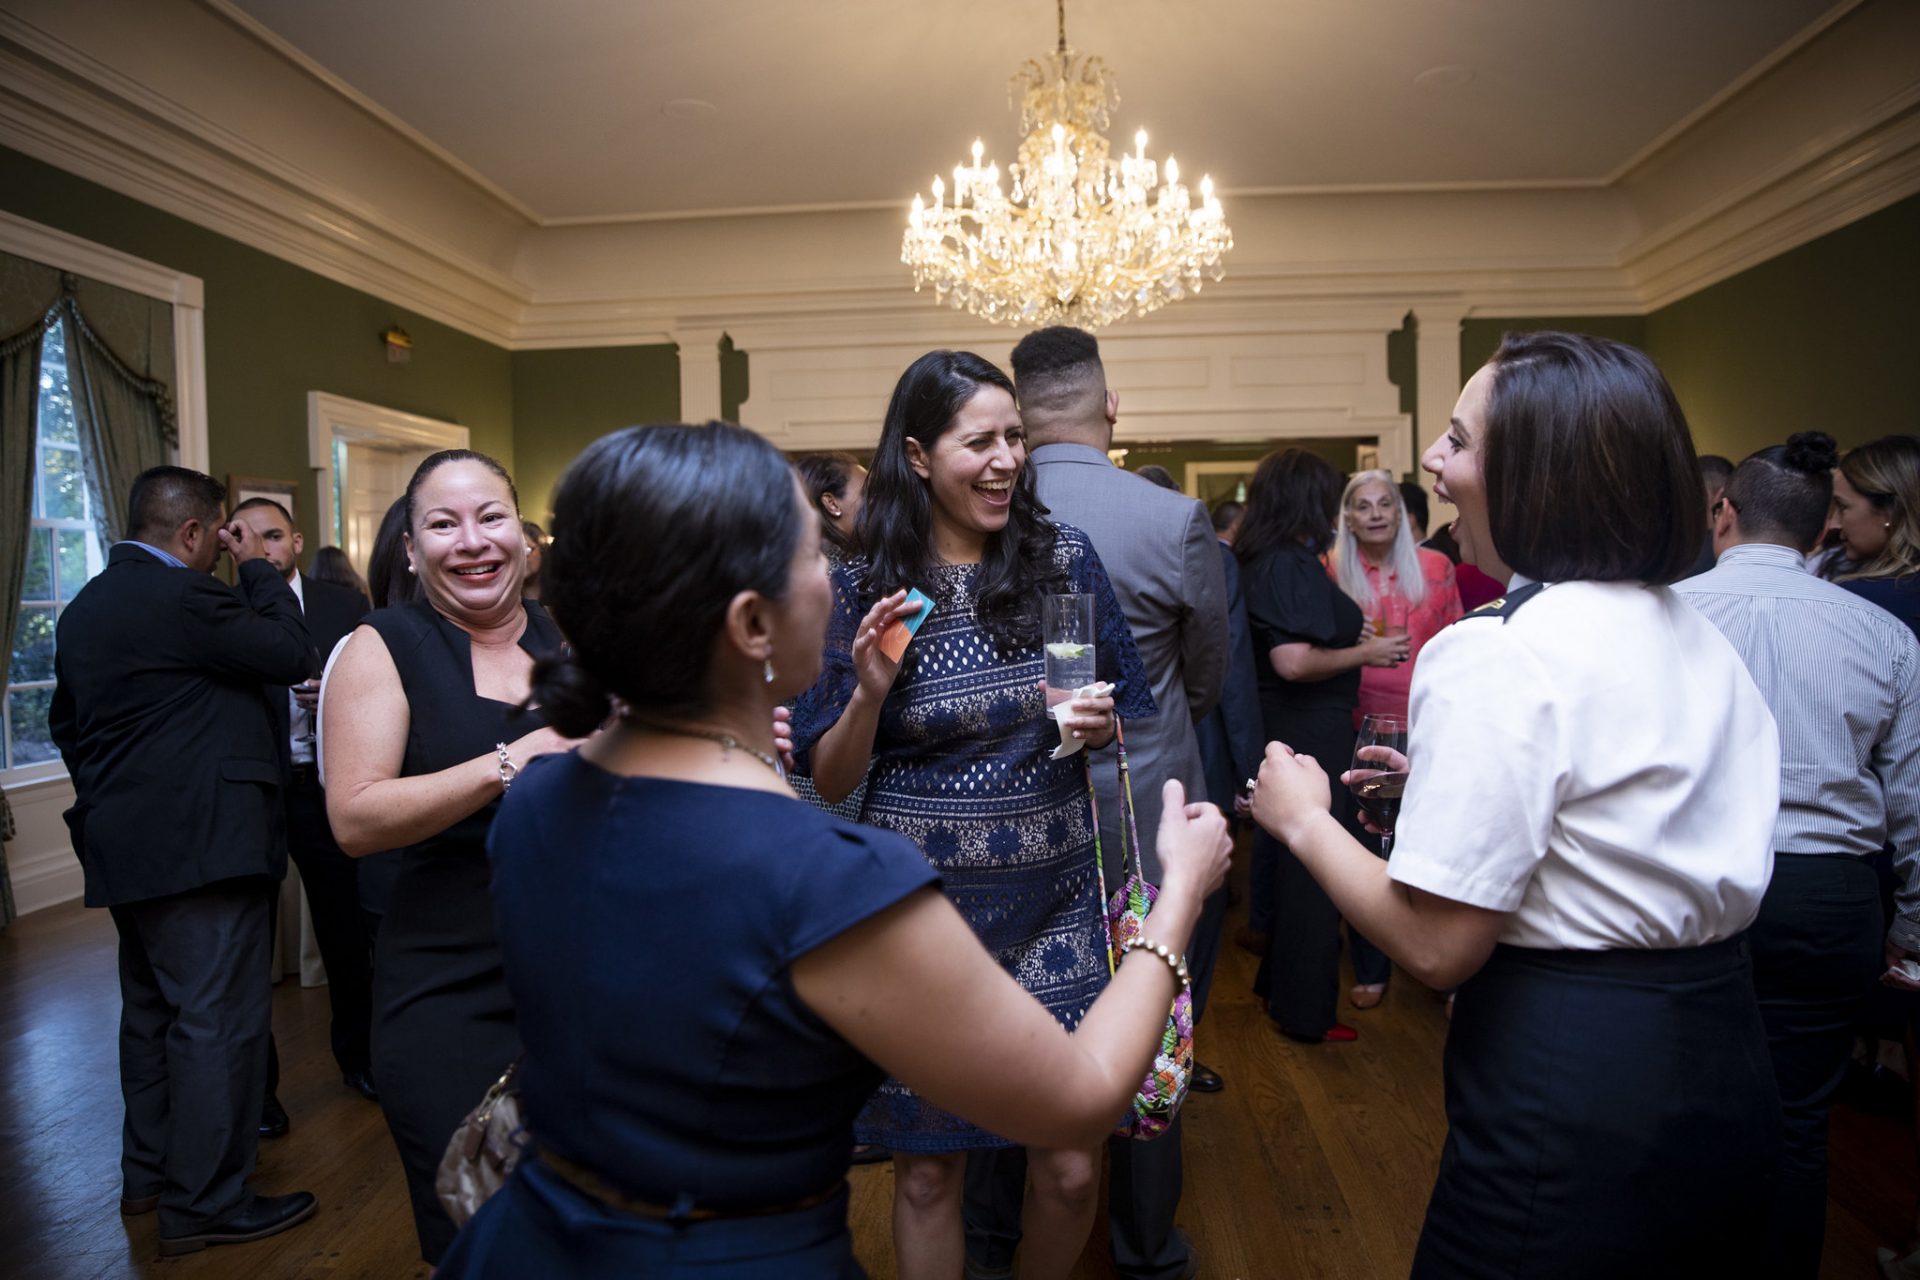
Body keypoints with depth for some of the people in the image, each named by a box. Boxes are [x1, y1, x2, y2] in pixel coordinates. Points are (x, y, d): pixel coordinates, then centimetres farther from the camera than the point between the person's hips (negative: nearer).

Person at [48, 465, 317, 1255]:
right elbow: (291, 655, -14)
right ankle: (205, 1205, 7)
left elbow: (67, 722, 20)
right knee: (217, 1020, -2)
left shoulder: (83, 608, 13)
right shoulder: (185, 596, -19)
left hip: (125, 846, 10)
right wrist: (257, 569, -3)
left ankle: (149, 1174, 34)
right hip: (199, 843, -10)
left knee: (152, 1012, 20)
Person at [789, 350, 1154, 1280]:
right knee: (928, 1170, 10)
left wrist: (1103, 726, -11)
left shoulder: (1065, 558, 0)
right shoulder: (860, 590, -4)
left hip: (1054, 898, 2)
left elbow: (1129, 709, 11)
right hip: (920, 905, -1)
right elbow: (828, 782, 0)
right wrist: (870, 691, -18)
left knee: (1071, 1167, 8)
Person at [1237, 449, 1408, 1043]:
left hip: (1281, 728, 10)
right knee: (1314, 873, 2)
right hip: (1311, 734, -10)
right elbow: (1293, 663, -27)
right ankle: (1305, 1010, 15)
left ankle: (1278, 983, 36)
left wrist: (1348, 635, 18)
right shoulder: (1292, 565, -20)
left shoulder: (1260, 562, 10)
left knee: (1285, 862, 21)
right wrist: (1365, 652, -14)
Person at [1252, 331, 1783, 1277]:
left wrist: (1304, 820, -8)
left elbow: (1436, 945, -23)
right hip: (1727, 1066, 8)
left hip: (1567, 1100, -8)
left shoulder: (1497, 653, -22)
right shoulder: (1705, 640, 5)